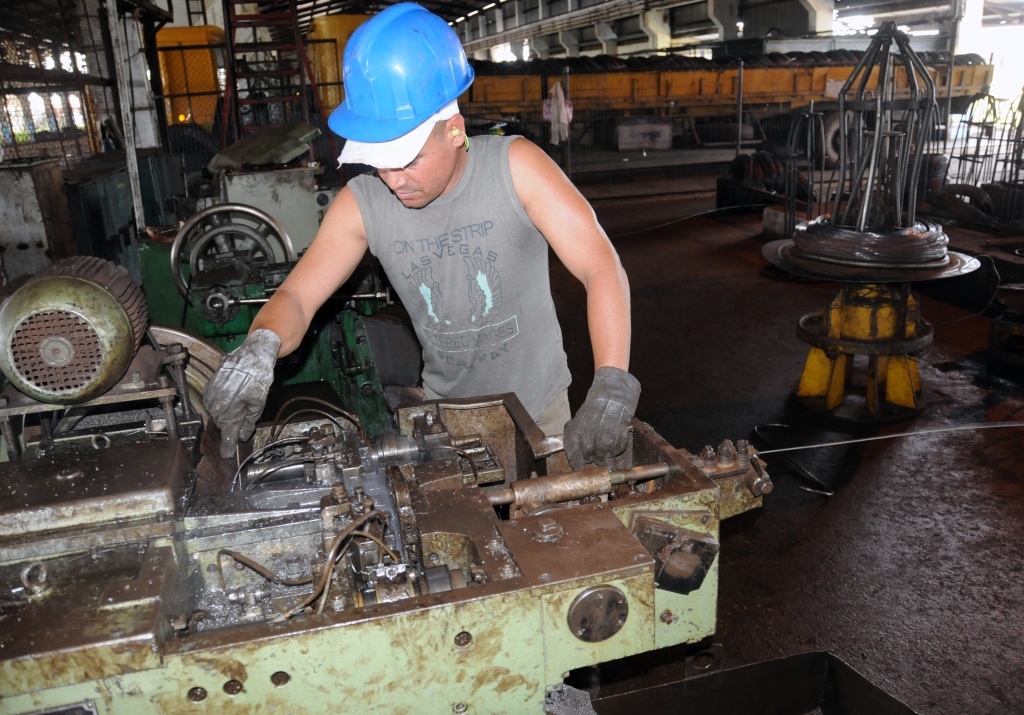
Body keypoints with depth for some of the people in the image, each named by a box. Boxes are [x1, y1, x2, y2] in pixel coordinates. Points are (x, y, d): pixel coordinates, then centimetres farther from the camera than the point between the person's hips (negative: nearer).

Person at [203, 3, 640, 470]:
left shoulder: (515, 167, -22)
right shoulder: (361, 204, -14)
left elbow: (603, 270, -29)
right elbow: (296, 298, -14)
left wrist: (609, 393, -43)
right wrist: (260, 347, -39)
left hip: (539, 408, -1)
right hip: (445, 410, 2)